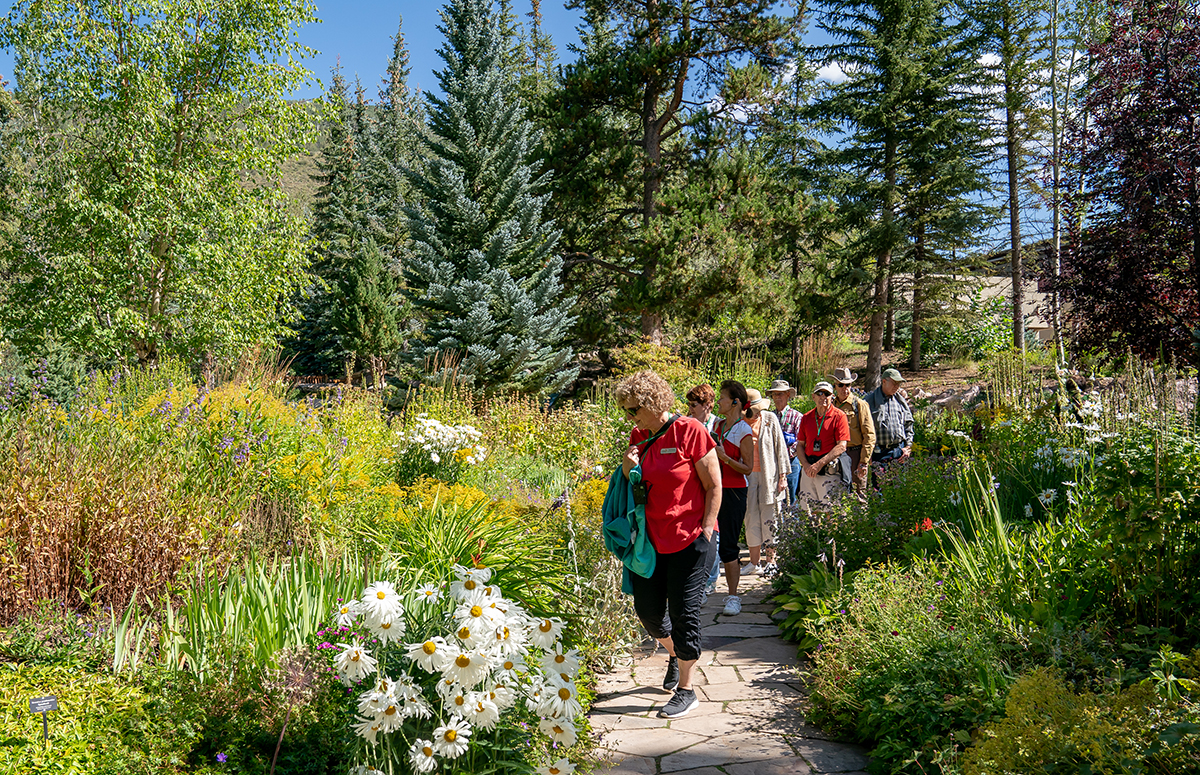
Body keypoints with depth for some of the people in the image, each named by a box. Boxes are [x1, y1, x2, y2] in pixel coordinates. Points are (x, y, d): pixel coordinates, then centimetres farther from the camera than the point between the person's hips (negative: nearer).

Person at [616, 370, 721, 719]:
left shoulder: (689, 431, -12)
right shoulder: (639, 436, 6)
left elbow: (714, 486, -8)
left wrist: (706, 530, -12)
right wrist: (628, 468, -6)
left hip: (689, 539, -6)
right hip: (650, 538, 6)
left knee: (684, 612, 0)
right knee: (647, 609, 11)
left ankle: (686, 690, 15)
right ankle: (675, 655, 41)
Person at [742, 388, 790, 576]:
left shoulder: (770, 419, -2)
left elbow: (780, 447, 2)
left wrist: (782, 476, -1)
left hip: (768, 475, -1)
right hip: (747, 475, 1)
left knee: (769, 519, 2)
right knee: (751, 519, 3)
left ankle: (771, 561, 12)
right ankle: (754, 563, 11)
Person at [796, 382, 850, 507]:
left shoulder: (839, 416, -2)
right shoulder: (806, 418, 13)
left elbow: (841, 446, -9)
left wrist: (820, 463, -14)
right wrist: (806, 464, -2)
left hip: (829, 470, -5)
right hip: (808, 469, 5)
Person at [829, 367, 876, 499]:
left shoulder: (860, 404, -3)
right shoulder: (832, 406, 12)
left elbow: (869, 435, -7)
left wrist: (864, 462, -13)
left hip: (855, 455, -5)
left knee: (858, 495, -4)